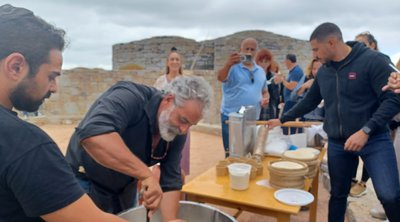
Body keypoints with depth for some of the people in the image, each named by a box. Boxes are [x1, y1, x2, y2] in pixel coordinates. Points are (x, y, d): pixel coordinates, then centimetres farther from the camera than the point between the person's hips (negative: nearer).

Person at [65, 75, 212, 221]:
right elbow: (92, 133, -50)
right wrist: (147, 175, -51)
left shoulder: (177, 132, -12)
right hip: (86, 183, -5)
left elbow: (171, 181, -8)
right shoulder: (130, 98, -32)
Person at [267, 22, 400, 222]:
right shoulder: (323, 72, 8)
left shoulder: (373, 60, -11)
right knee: (338, 194, 12)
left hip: (373, 139, -5)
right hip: (337, 143, 5)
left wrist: (366, 131, -24)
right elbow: (309, 102, 18)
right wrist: (282, 120, 18)